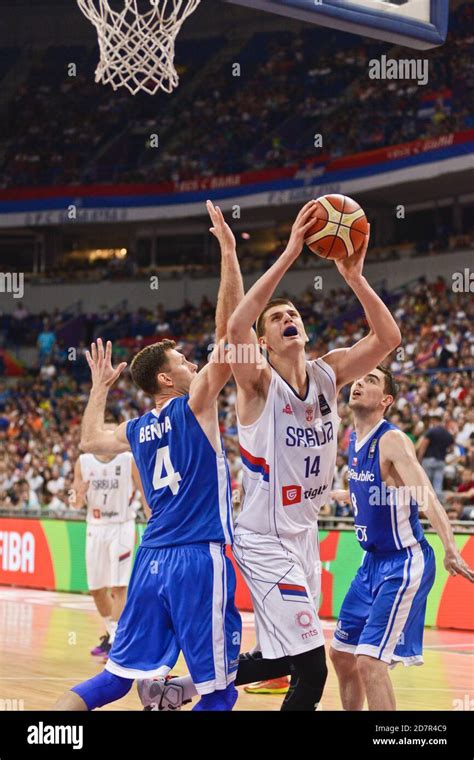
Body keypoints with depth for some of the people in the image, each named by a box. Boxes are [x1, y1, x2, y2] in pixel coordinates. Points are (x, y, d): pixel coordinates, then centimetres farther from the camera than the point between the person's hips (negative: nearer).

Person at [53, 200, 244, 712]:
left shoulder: (136, 430, 13)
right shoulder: (194, 405, -4)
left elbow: (90, 440, 34)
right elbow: (228, 331, -13)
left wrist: (100, 386, 41)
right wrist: (229, 256, -12)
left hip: (152, 559, 7)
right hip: (199, 559, -7)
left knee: (120, 674, 13)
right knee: (218, 689, -3)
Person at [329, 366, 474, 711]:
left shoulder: (392, 440, -19)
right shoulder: (355, 440, 5)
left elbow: (426, 497, -33)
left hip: (404, 564, -9)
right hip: (373, 561, 9)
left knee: (370, 661, -17)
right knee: (342, 654, 15)